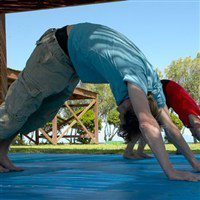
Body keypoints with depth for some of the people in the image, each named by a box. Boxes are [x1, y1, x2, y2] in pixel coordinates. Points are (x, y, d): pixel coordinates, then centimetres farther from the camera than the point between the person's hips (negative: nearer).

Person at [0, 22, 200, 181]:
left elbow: (168, 123, -6)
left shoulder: (152, 80, -12)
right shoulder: (136, 74, -36)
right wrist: (171, 172, -46)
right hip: (59, 48, -7)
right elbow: (148, 124, -46)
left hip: (75, 58, 7)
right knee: (20, 104, -1)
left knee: (44, 111, 9)